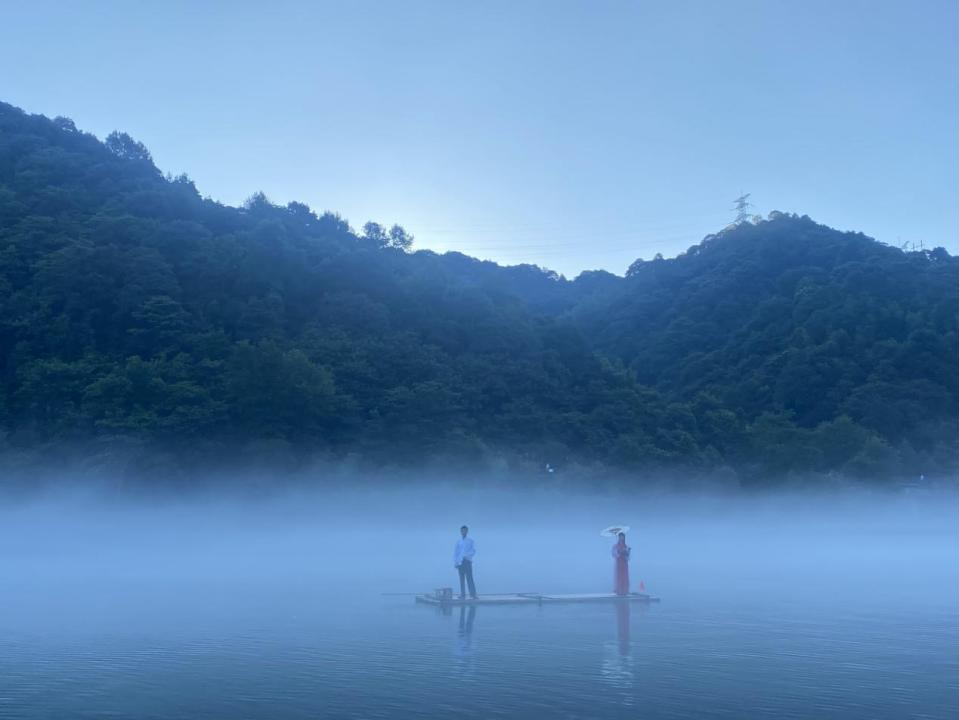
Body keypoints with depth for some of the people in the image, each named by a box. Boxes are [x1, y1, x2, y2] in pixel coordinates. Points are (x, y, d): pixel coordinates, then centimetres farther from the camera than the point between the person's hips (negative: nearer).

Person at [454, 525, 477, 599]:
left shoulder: (470, 541, 6)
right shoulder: (458, 541, 11)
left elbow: (474, 551, 2)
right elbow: (455, 552, 11)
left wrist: (467, 555, -15)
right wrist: (455, 562, 3)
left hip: (468, 561, -2)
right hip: (460, 562, 2)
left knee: (469, 578, -9)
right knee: (462, 579, 1)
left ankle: (473, 594, -10)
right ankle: (463, 595, 1)